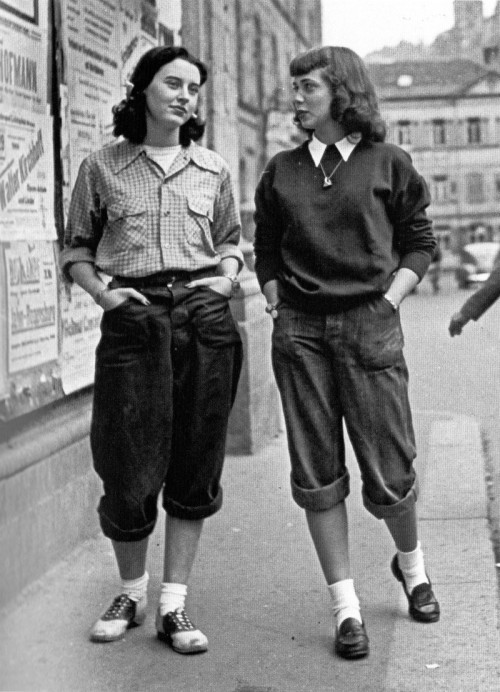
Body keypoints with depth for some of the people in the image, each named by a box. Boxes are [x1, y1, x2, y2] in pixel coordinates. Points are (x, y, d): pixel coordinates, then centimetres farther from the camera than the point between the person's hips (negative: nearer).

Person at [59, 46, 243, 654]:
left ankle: (173, 607, 14)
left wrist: (227, 276, 3)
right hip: (133, 321, -2)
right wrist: (101, 292, -5)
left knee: (195, 470, 3)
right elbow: (75, 248, 11)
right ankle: (130, 592, 22)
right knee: (129, 471, -3)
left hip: (204, 317, 2)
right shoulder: (102, 168, 7)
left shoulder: (213, 171, 12)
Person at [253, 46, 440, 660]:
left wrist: (387, 301, -2)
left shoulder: (388, 164, 4)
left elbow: (419, 242, 9)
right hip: (299, 331, 2)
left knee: (389, 470, 0)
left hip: (369, 326, -2)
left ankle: (410, 563, 31)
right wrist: (275, 303, 6)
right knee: (317, 474, 1)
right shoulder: (280, 172, 11)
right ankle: (345, 608, 10)